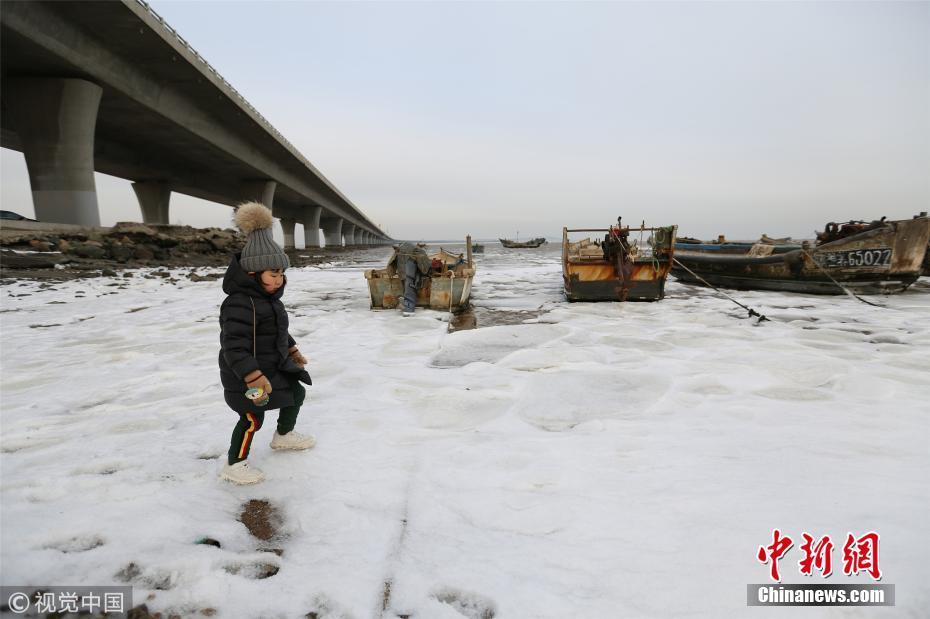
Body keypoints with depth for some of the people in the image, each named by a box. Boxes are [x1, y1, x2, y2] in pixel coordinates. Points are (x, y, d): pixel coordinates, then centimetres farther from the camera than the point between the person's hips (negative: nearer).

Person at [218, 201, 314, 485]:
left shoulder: (267, 297, 5)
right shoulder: (240, 303, -28)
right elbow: (234, 347, -33)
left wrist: (292, 350, 24)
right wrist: (254, 376, -38)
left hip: (274, 366, 10)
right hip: (246, 375, -10)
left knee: (297, 393, 21)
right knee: (253, 417, -2)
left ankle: (284, 435, 45)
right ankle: (234, 464, 18)